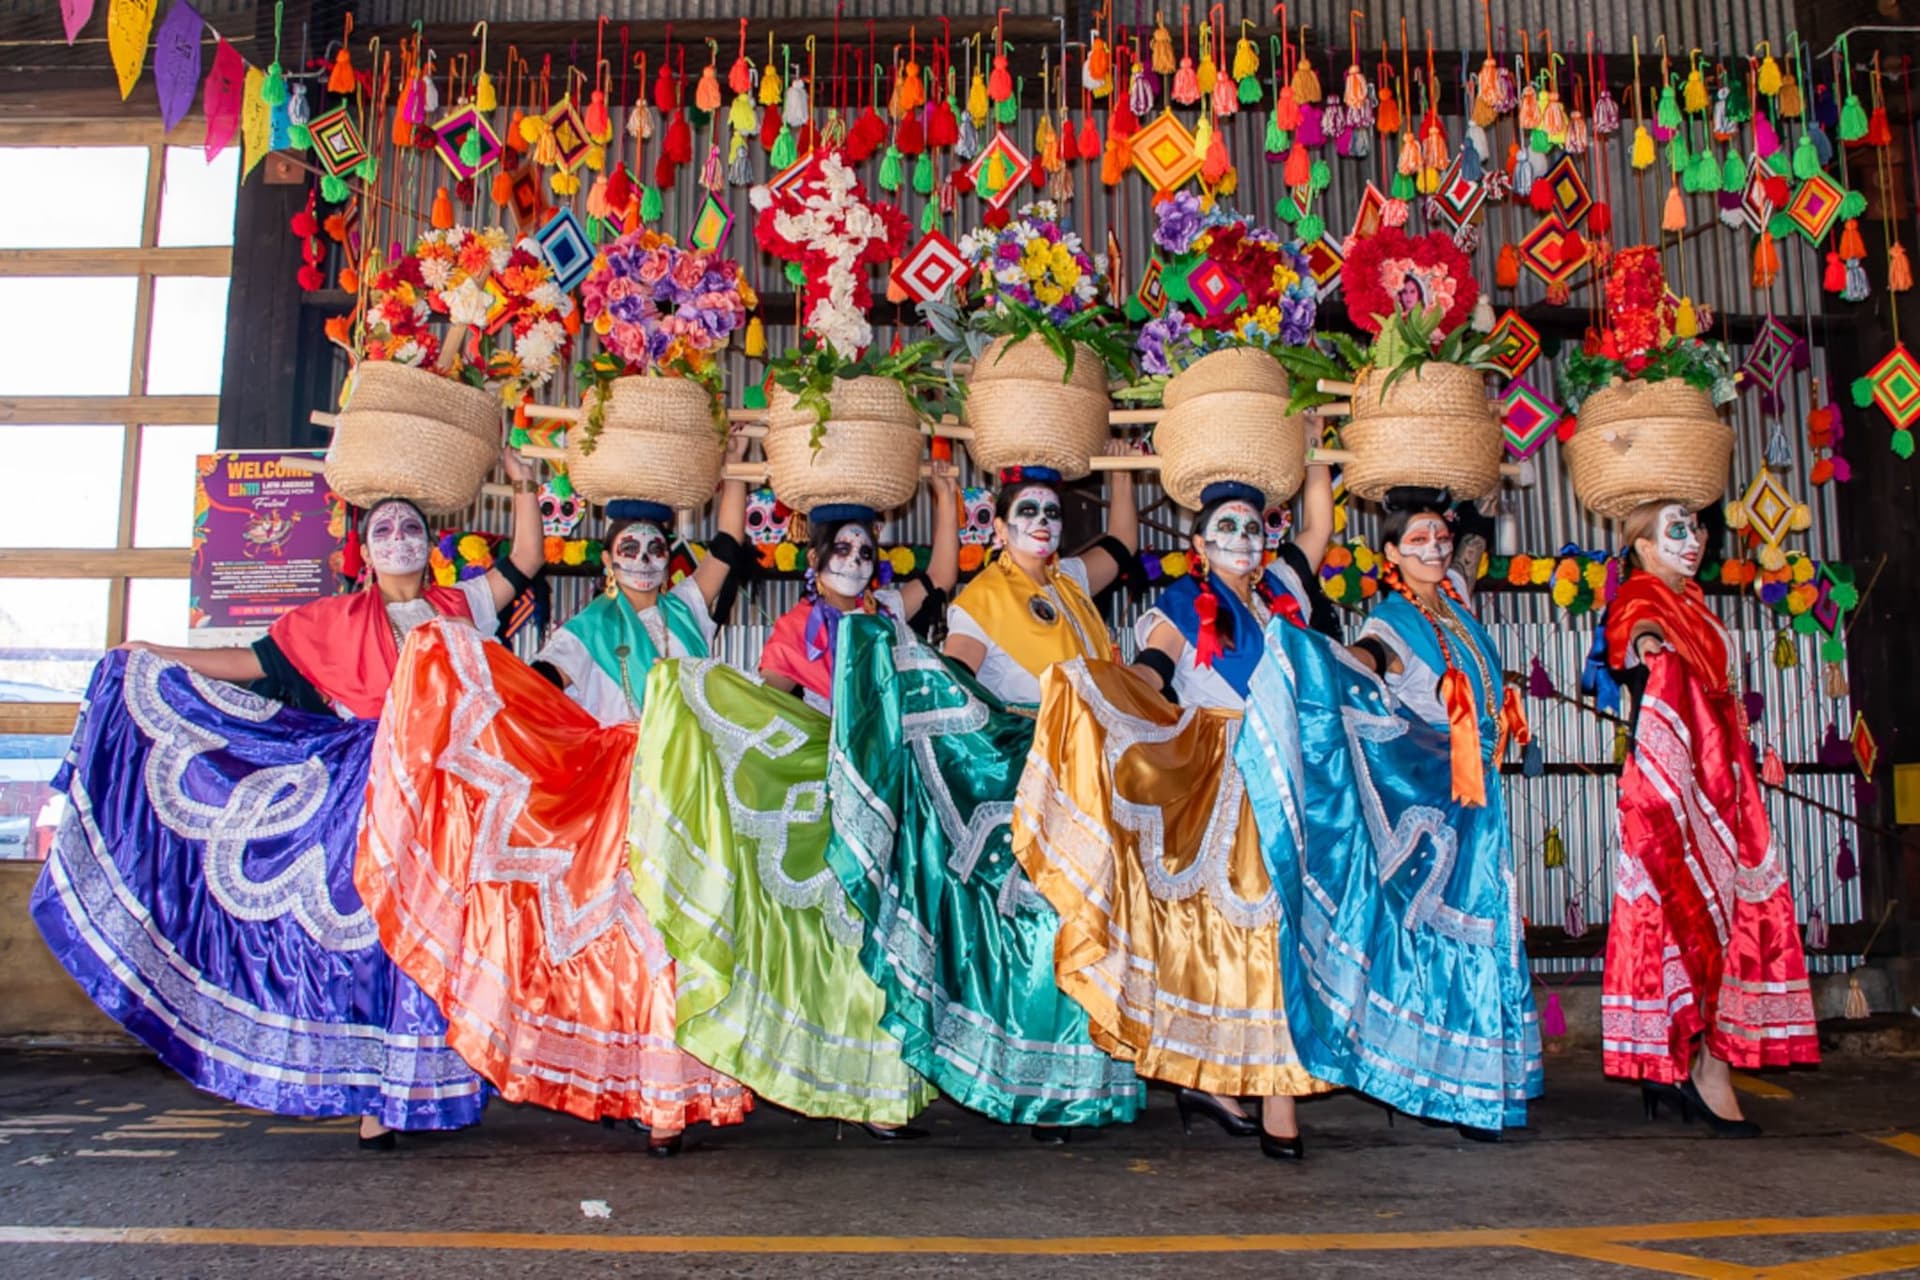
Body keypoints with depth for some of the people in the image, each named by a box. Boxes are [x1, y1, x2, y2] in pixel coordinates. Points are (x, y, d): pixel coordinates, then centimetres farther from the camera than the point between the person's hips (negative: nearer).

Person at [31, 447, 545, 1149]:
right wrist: (155, 658, 11)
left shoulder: (458, 607, 12)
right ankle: (375, 1097, 3)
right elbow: (257, 661, 11)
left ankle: (431, 1086, 8)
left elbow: (524, 564, 11)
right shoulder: (337, 619, 10)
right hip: (369, 788, -1)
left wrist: (523, 487, 7)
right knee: (373, 931, -2)